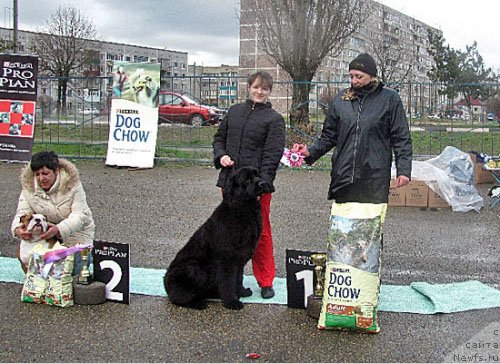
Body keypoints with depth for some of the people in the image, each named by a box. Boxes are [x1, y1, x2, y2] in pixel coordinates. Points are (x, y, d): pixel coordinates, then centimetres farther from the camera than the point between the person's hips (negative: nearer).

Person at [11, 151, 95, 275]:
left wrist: (58, 229, -48)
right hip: (45, 233, 4)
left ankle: (86, 255, 14)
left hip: (75, 233, -3)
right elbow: (22, 212, -17)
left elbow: (79, 216, -28)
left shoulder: (72, 184, -20)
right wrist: (18, 229, -43)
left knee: (71, 268, -23)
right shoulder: (29, 187, -8)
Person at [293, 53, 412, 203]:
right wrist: (311, 152, -3)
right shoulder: (340, 99, 10)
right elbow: (329, 136, 14)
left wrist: (403, 169, -6)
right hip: (343, 176, 3)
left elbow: (401, 137, 2)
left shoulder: (390, 99, 2)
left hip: (375, 178, -3)